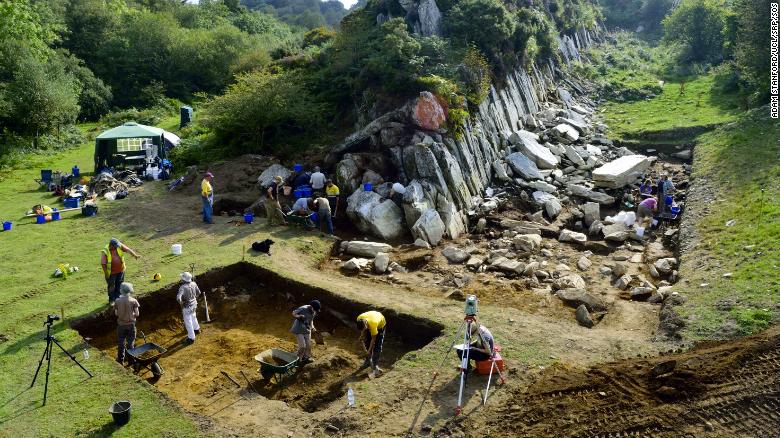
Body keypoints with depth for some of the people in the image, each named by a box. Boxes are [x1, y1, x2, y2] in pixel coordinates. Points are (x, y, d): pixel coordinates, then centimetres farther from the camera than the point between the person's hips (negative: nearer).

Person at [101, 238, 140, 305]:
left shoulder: (119, 246, -14)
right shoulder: (105, 252, -24)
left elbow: (128, 249, -20)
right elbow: (103, 264, -20)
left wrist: (135, 255, -36)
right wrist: (106, 274, -18)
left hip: (120, 270, 4)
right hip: (111, 272, -4)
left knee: (119, 284, 17)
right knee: (111, 286, 10)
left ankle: (117, 298, 34)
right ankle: (111, 300, 27)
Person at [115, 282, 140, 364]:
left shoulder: (117, 301, -12)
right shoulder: (133, 301, -15)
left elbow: (116, 313, -5)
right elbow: (137, 314, -12)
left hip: (121, 324, 1)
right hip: (131, 324, -1)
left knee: (121, 343, 16)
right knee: (130, 343, 13)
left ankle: (120, 360, 27)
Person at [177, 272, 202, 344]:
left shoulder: (183, 287, -31)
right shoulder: (194, 284, -11)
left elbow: (178, 298, -41)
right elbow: (198, 292, 4)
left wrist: (181, 303, -20)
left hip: (187, 307, -7)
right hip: (194, 304, 7)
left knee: (188, 322, 8)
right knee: (193, 317, 31)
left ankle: (191, 338, 20)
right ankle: (197, 329, 52)